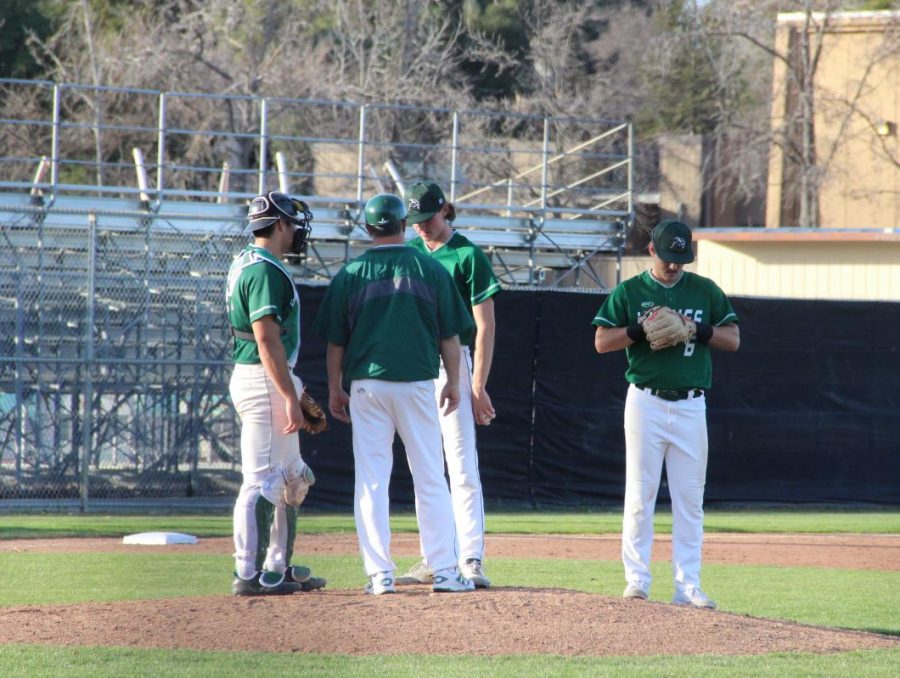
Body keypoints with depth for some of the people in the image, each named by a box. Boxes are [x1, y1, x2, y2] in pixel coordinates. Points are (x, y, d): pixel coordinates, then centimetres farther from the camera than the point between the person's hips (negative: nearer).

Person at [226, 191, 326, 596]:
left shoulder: (245, 265, 17)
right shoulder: (265, 270, -15)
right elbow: (267, 338, -22)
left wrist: (293, 391, 24)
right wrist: (290, 397, -24)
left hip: (261, 379, 11)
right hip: (263, 381, -11)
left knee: (292, 479, 17)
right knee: (262, 480, -9)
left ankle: (278, 568, 22)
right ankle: (249, 575, -8)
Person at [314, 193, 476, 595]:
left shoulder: (350, 275, 1)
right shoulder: (430, 270, 1)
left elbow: (335, 340, 4)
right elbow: (449, 335, 4)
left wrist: (335, 389, 14)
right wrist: (454, 382, 14)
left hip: (367, 385, 0)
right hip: (416, 382, 0)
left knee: (371, 481, 3)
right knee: (431, 479, 4)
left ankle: (379, 573, -2)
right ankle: (444, 570, 2)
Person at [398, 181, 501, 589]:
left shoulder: (468, 256, -6)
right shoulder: (409, 253, 11)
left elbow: (485, 325, -9)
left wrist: (478, 386, -15)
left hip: (452, 364, -6)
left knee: (462, 467, -11)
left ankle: (471, 560, -15)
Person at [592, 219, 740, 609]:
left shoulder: (706, 291, 9)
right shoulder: (629, 292, 3)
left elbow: (733, 340, 7)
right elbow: (602, 342, -1)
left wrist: (699, 330, -10)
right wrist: (640, 330, -16)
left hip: (691, 406, 2)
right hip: (646, 402, -2)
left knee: (690, 498, 1)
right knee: (640, 494, -3)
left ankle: (687, 585, 3)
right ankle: (637, 578, 0)